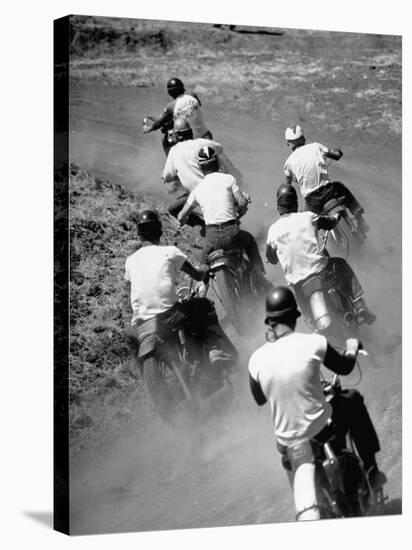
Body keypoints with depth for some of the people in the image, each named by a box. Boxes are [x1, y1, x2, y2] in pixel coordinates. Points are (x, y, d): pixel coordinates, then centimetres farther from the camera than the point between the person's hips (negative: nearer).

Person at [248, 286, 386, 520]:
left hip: (287, 440, 2)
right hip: (321, 428, -2)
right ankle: (371, 470, 32)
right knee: (353, 400, 26)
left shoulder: (256, 359, -10)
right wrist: (352, 348, 25)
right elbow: (344, 367, 2)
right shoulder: (313, 343, -17)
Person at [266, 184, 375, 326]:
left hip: (296, 282, 1)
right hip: (319, 270, -1)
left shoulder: (273, 230, -2)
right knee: (341, 265, 26)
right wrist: (338, 215, 38)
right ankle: (360, 307, 22)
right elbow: (330, 222, 16)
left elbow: (271, 259, 9)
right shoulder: (308, 217, -4)